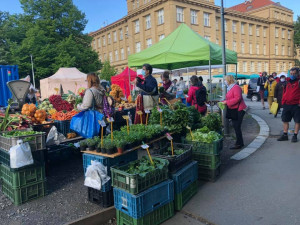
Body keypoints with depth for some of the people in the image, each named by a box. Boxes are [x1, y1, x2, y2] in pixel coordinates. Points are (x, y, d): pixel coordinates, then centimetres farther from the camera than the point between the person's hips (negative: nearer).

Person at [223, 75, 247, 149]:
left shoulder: (236, 87, -15)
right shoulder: (230, 88, 17)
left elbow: (237, 98, -26)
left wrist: (226, 102, -23)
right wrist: (223, 102, 7)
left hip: (238, 110, -10)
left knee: (237, 127, -7)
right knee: (235, 126, 14)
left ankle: (239, 144, 1)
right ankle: (240, 142, 25)